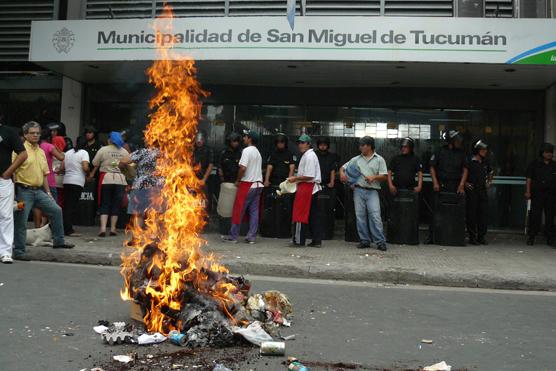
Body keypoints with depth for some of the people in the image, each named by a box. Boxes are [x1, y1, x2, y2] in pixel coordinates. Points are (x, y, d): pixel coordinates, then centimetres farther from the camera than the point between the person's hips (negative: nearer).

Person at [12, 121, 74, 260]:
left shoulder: (41, 152, 16)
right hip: (24, 191, -7)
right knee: (20, 222, -3)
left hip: (39, 191, 7)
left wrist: (48, 192, 17)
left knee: (56, 210, 6)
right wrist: (14, 191, -18)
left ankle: (58, 241, 18)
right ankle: (18, 252, 7)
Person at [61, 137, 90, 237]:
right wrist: (88, 172, 5)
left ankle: (64, 228, 16)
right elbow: (85, 167, -16)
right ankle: (68, 230, -5)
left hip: (67, 181, 6)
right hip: (77, 182, -6)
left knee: (66, 205, 12)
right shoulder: (84, 153, -4)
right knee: (73, 206, -4)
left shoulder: (68, 152, 13)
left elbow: (62, 168, 10)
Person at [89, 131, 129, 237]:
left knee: (104, 204, 4)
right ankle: (113, 229, 10)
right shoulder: (125, 152, 8)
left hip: (106, 178, -2)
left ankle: (103, 228, -7)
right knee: (116, 205, 8)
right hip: (120, 179, 2)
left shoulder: (103, 150, 0)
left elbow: (95, 164, 2)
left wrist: (92, 174, 18)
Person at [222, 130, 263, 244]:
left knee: (238, 210, 0)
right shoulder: (257, 152, 16)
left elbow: (243, 168, -20)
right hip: (258, 184, 8)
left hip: (247, 184, -8)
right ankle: (251, 237, 7)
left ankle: (233, 236, 5)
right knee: (254, 211, 7)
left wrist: (238, 180, -7)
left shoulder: (247, 150, -10)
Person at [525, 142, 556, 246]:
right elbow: (529, 178, 1)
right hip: (537, 194, -3)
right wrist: (528, 191, -7)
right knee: (535, 215, -4)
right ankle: (531, 237, 2)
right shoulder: (534, 164, 4)